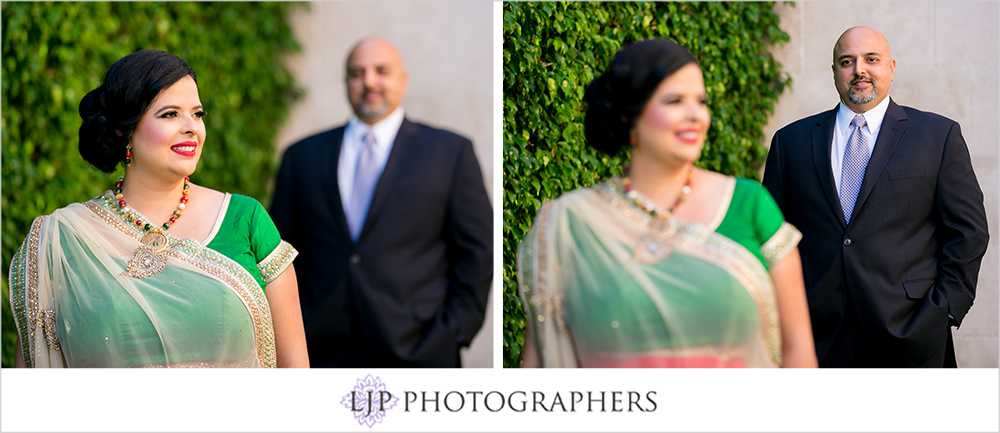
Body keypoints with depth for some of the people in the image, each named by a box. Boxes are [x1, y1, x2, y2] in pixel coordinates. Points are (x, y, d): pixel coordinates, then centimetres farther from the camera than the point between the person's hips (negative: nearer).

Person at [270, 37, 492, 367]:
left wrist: (453, 336, -3)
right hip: (323, 353, 2)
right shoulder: (302, 156, 14)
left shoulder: (450, 152, 7)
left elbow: (477, 253, 5)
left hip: (415, 352, -2)